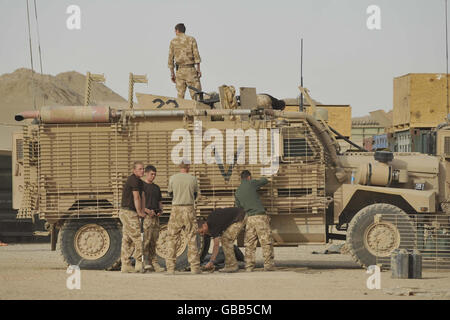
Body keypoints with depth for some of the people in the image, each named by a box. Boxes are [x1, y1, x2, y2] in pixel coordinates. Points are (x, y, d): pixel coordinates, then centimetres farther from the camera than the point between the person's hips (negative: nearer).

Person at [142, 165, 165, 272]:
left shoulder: (156, 187, 21)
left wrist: (160, 210, 4)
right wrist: (147, 210, -18)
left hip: (155, 216, 6)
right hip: (146, 216, -6)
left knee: (153, 241, 5)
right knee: (146, 240, -12)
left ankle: (154, 263, 4)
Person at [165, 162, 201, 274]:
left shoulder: (172, 178, -1)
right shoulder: (193, 179, 1)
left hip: (176, 209, 0)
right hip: (189, 209, 0)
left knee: (172, 239, 5)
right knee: (192, 239, 7)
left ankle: (170, 268, 1)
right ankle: (195, 267, 5)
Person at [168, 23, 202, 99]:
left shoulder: (173, 41, 6)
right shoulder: (191, 39, 2)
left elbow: (171, 58, 5)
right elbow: (196, 54, -6)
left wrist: (172, 74, 10)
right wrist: (198, 69, -5)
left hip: (179, 70, 2)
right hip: (190, 70, -2)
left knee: (180, 95, 4)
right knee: (196, 93, -5)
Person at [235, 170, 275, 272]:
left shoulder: (237, 192, 14)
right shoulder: (251, 184, 0)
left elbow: (238, 208, 19)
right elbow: (265, 181, 13)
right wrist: (262, 179, 34)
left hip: (249, 218, 5)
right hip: (260, 216, -5)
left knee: (249, 244, 7)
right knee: (266, 242, -1)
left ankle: (249, 266, 4)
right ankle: (268, 265, -4)